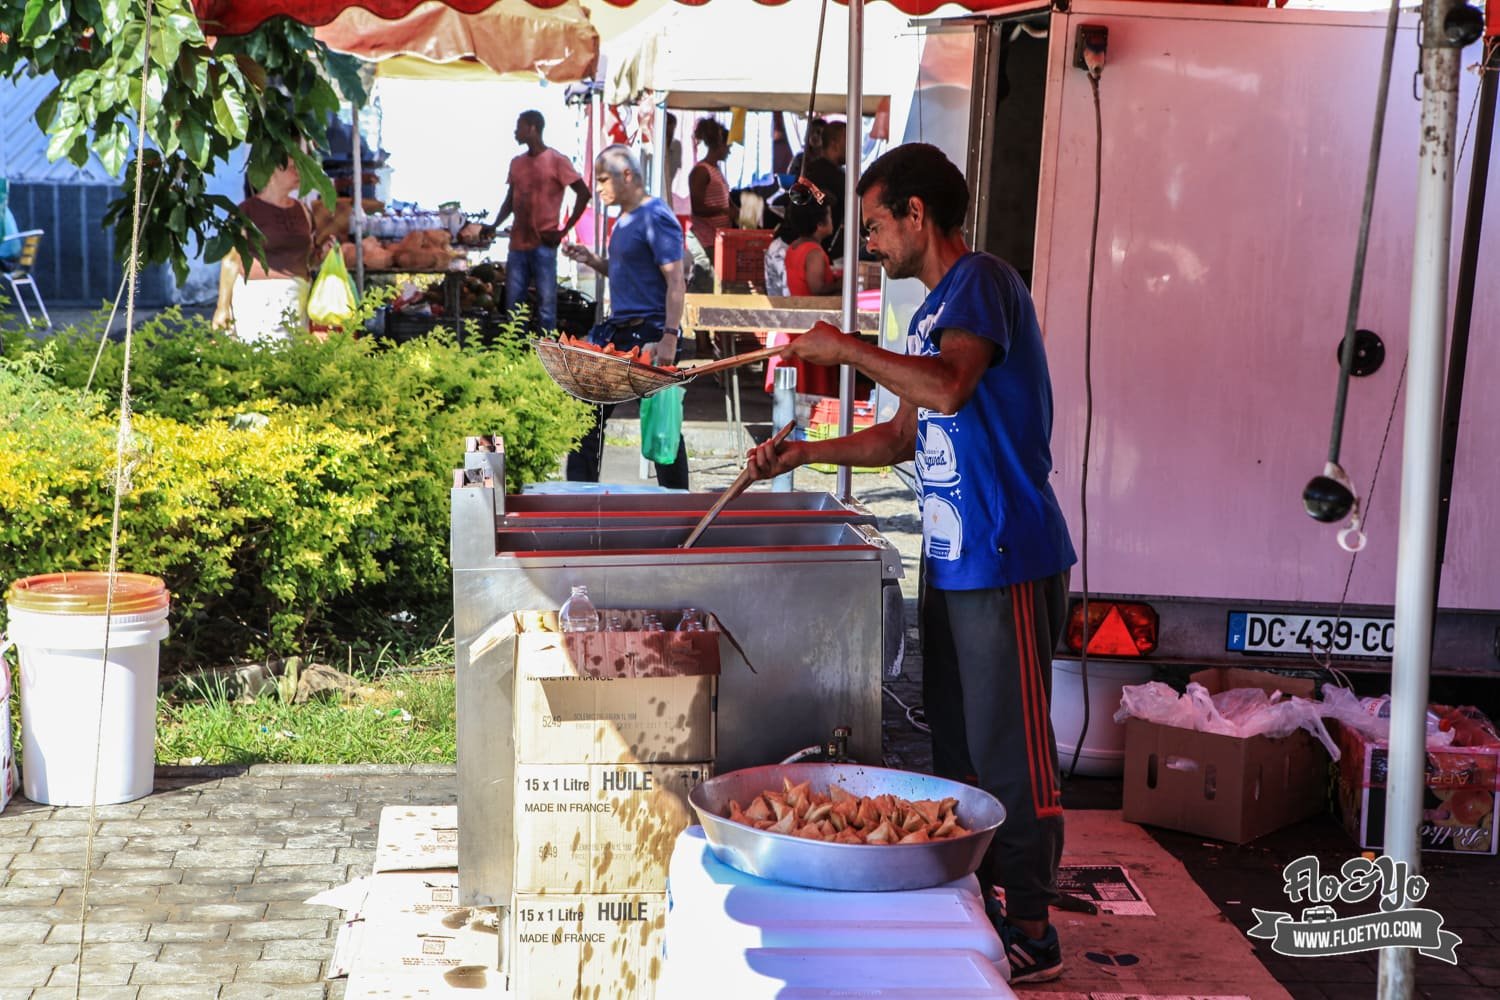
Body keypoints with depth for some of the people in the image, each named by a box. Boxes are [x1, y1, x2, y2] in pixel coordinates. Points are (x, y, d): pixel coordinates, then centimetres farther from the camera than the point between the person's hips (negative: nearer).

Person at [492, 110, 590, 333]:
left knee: (546, 305, -4)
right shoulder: (517, 163, 15)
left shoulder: (557, 161, -4)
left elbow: (584, 193, -5)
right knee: (513, 305, 6)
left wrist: (565, 230, -8)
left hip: (543, 245, -6)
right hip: (517, 244, 6)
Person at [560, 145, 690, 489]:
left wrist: (669, 338, -25)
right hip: (618, 332, 10)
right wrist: (591, 260, 10)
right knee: (588, 411, 10)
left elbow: (675, 282, -18)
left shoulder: (656, 218, -13)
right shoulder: (624, 219, 15)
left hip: (650, 335, -10)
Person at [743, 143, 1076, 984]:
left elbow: (948, 387, -32)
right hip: (952, 558, 10)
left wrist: (847, 349, -19)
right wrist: (806, 453, 15)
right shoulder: (937, 307, 17)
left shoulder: (982, 282, -13)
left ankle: (1032, 935, 6)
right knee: (959, 747, 16)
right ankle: (978, 905, 27)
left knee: (1010, 750, -3)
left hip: (1006, 560, -10)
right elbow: (908, 434, 24)